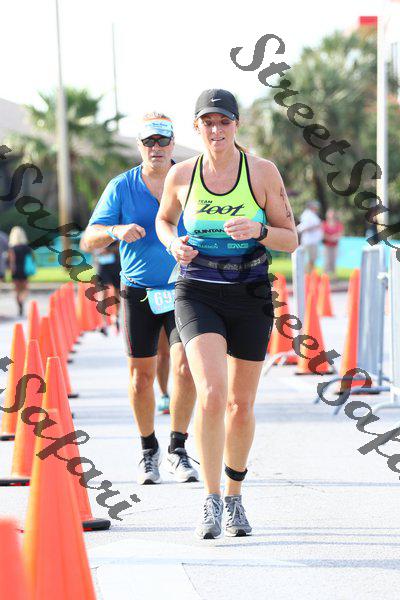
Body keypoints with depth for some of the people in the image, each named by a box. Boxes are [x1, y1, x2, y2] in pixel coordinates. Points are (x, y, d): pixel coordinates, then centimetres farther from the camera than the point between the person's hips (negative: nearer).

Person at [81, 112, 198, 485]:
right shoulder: (121, 187, -1)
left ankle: (177, 451, -3)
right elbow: (90, 240, -6)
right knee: (141, 375, 4)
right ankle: (148, 452, 22)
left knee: (185, 369, -15)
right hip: (139, 291, 1)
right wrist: (116, 231, -27)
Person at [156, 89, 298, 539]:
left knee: (241, 405, 11)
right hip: (198, 295, -1)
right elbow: (164, 219, 18)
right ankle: (211, 501, -13)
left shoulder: (263, 172, -6)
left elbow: (291, 239, -2)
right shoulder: (181, 175, -3)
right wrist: (174, 244, -5)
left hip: (250, 298, 1)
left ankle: (234, 497, 33)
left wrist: (257, 230, -22)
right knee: (211, 393, -22)